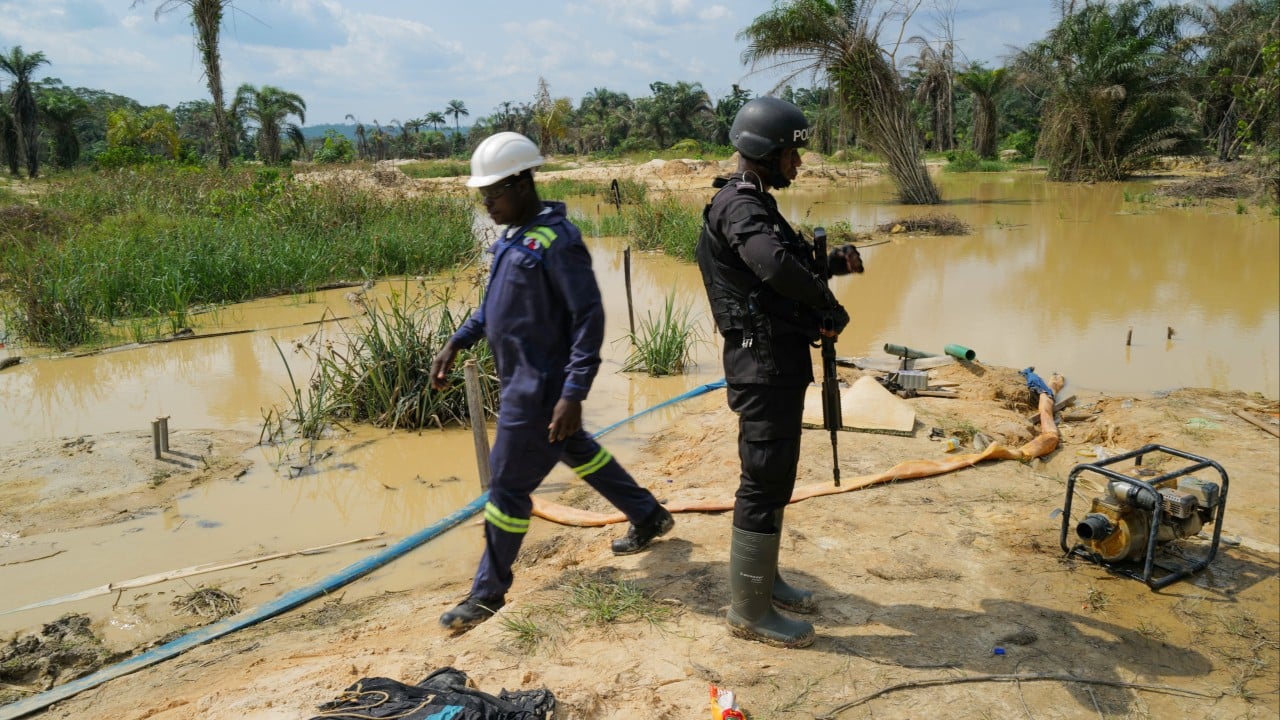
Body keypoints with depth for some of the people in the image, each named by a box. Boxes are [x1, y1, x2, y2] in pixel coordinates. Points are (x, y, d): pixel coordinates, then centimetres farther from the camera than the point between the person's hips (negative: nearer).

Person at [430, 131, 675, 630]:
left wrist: (573, 393, -27)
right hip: (520, 379, 10)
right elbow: (495, 302, 19)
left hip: (540, 385, -10)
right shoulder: (513, 235, 7)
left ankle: (488, 593, 18)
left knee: (508, 487, 1)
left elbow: (589, 318, -23)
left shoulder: (556, 240, -21)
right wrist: (457, 343, 11)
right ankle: (649, 518, 41)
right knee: (576, 452, 23)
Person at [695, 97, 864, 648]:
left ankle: (764, 579, 34)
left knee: (775, 477, 19)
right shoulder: (738, 204, -16)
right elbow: (773, 264, -34)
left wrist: (832, 263, 5)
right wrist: (829, 306, -20)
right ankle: (750, 609, 10)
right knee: (763, 483, -2)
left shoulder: (755, 202, 17)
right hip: (763, 366, -10)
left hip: (778, 362, 10)